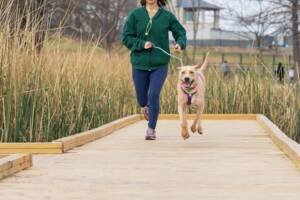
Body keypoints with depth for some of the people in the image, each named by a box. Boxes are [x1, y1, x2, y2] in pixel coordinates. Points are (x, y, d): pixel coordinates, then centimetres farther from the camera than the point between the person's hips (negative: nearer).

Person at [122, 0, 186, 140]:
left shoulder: (167, 16, 0)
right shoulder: (135, 15, -2)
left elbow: (180, 32, 9)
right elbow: (126, 38, -1)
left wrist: (180, 43, -12)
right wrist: (142, 44, -17)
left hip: (160, 65, -1)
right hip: (140, 64, 1)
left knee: (154, 94, -17)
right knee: (142, 99, 9)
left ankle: (151, 129, -3)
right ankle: (147, 106, 48)